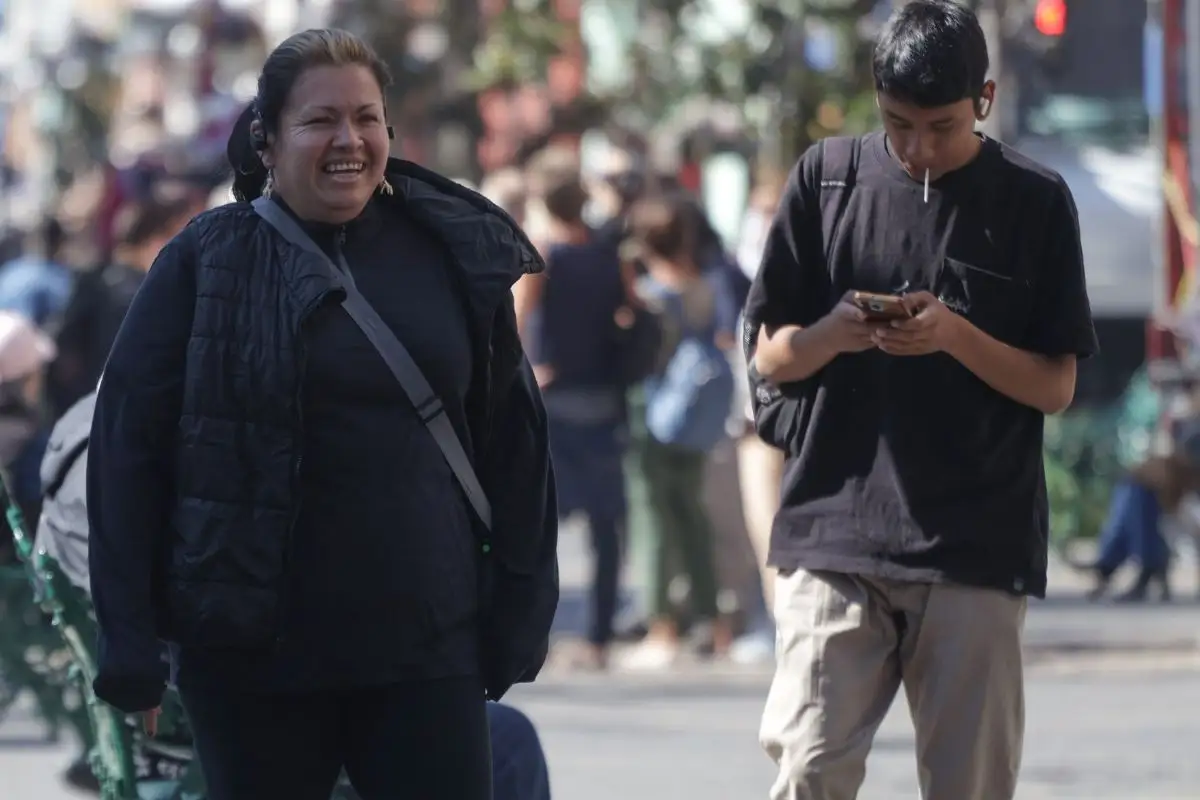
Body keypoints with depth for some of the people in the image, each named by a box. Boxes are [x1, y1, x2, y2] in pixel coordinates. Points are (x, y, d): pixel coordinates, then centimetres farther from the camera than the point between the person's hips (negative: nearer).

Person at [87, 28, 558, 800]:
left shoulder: (455, 252, 5)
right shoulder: (208, 264, -3)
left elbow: (510, 437, 9)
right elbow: (129, 445, -3)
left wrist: (520, 605, 5)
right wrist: (130, 644, -8)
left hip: (427, 643, 2)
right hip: (255, 649, -2)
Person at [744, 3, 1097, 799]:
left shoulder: (1035, 201, 2)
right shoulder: (828, 178, 5)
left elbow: (1056, 387, 3)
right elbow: (770, 355, 9)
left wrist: (955, 335, -14)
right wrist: (832, 334, -13)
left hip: (978, 546, 0)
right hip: (836, 531, 1)